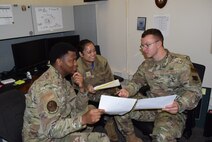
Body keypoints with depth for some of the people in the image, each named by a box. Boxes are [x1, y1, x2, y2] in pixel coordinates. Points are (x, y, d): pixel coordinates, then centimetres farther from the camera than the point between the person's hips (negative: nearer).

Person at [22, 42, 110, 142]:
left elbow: (79, 108, 3)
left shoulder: (62, 79, 1)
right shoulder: (47, 86, -28)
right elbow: (51, 129, -30)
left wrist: (82, 88, -13)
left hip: (56, 126, 9)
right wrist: (84, 119, -34)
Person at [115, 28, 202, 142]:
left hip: (172, 110, -5)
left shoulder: (181, 63, -14)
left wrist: (179, 105, -34)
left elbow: (194, 91, -14)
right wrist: (128, 90, -13)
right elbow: (137, 81, 11)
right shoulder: (146, 64, 4)